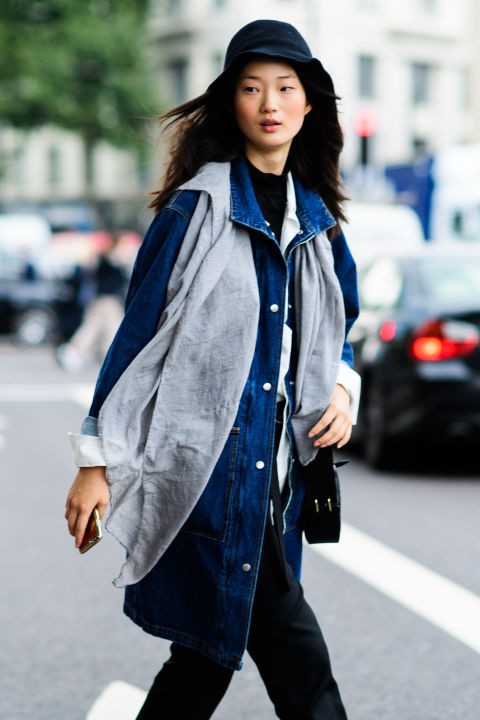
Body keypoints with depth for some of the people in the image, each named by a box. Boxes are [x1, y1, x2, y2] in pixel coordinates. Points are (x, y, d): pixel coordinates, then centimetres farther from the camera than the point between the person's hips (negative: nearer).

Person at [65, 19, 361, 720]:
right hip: (208, 457, -6)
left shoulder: (316, 220, 14)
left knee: (210, 647, 11)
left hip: (276, 466, 7)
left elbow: (334, 329, 26)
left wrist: (341, 388, 4)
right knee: (291, 646, -9)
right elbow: (138, 333, -5)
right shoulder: (196, 206, -5)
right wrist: (97, 459, -7)